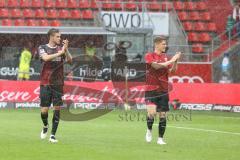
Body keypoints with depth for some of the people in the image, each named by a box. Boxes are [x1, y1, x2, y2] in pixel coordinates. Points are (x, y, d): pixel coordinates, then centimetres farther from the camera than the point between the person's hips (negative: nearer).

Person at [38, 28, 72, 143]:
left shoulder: (61, 48, 7)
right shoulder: (42, 48, 0)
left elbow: (70, 60, -5)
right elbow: (46, 58, -20)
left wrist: (66, 49, -19)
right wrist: (59, 53, -26)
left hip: (58, 84, 2)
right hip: (45, 83, -2)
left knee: (57, 109, -4)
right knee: (44, 110, -4)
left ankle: (53, 135, 1)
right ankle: (45, 126, 28)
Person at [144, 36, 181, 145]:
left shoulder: (165, 57, 10)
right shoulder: (149, 56, -5)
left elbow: (172, 70, 7)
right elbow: (156, 66, -21)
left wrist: (175, 61, -9)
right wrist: (171, 61, -19)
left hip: (163, 90, 5)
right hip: (151, 90, -5)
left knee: (163, 114, 2)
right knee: (151, 112, -18)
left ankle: (160, 139, 11)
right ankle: (149, 130, 10)